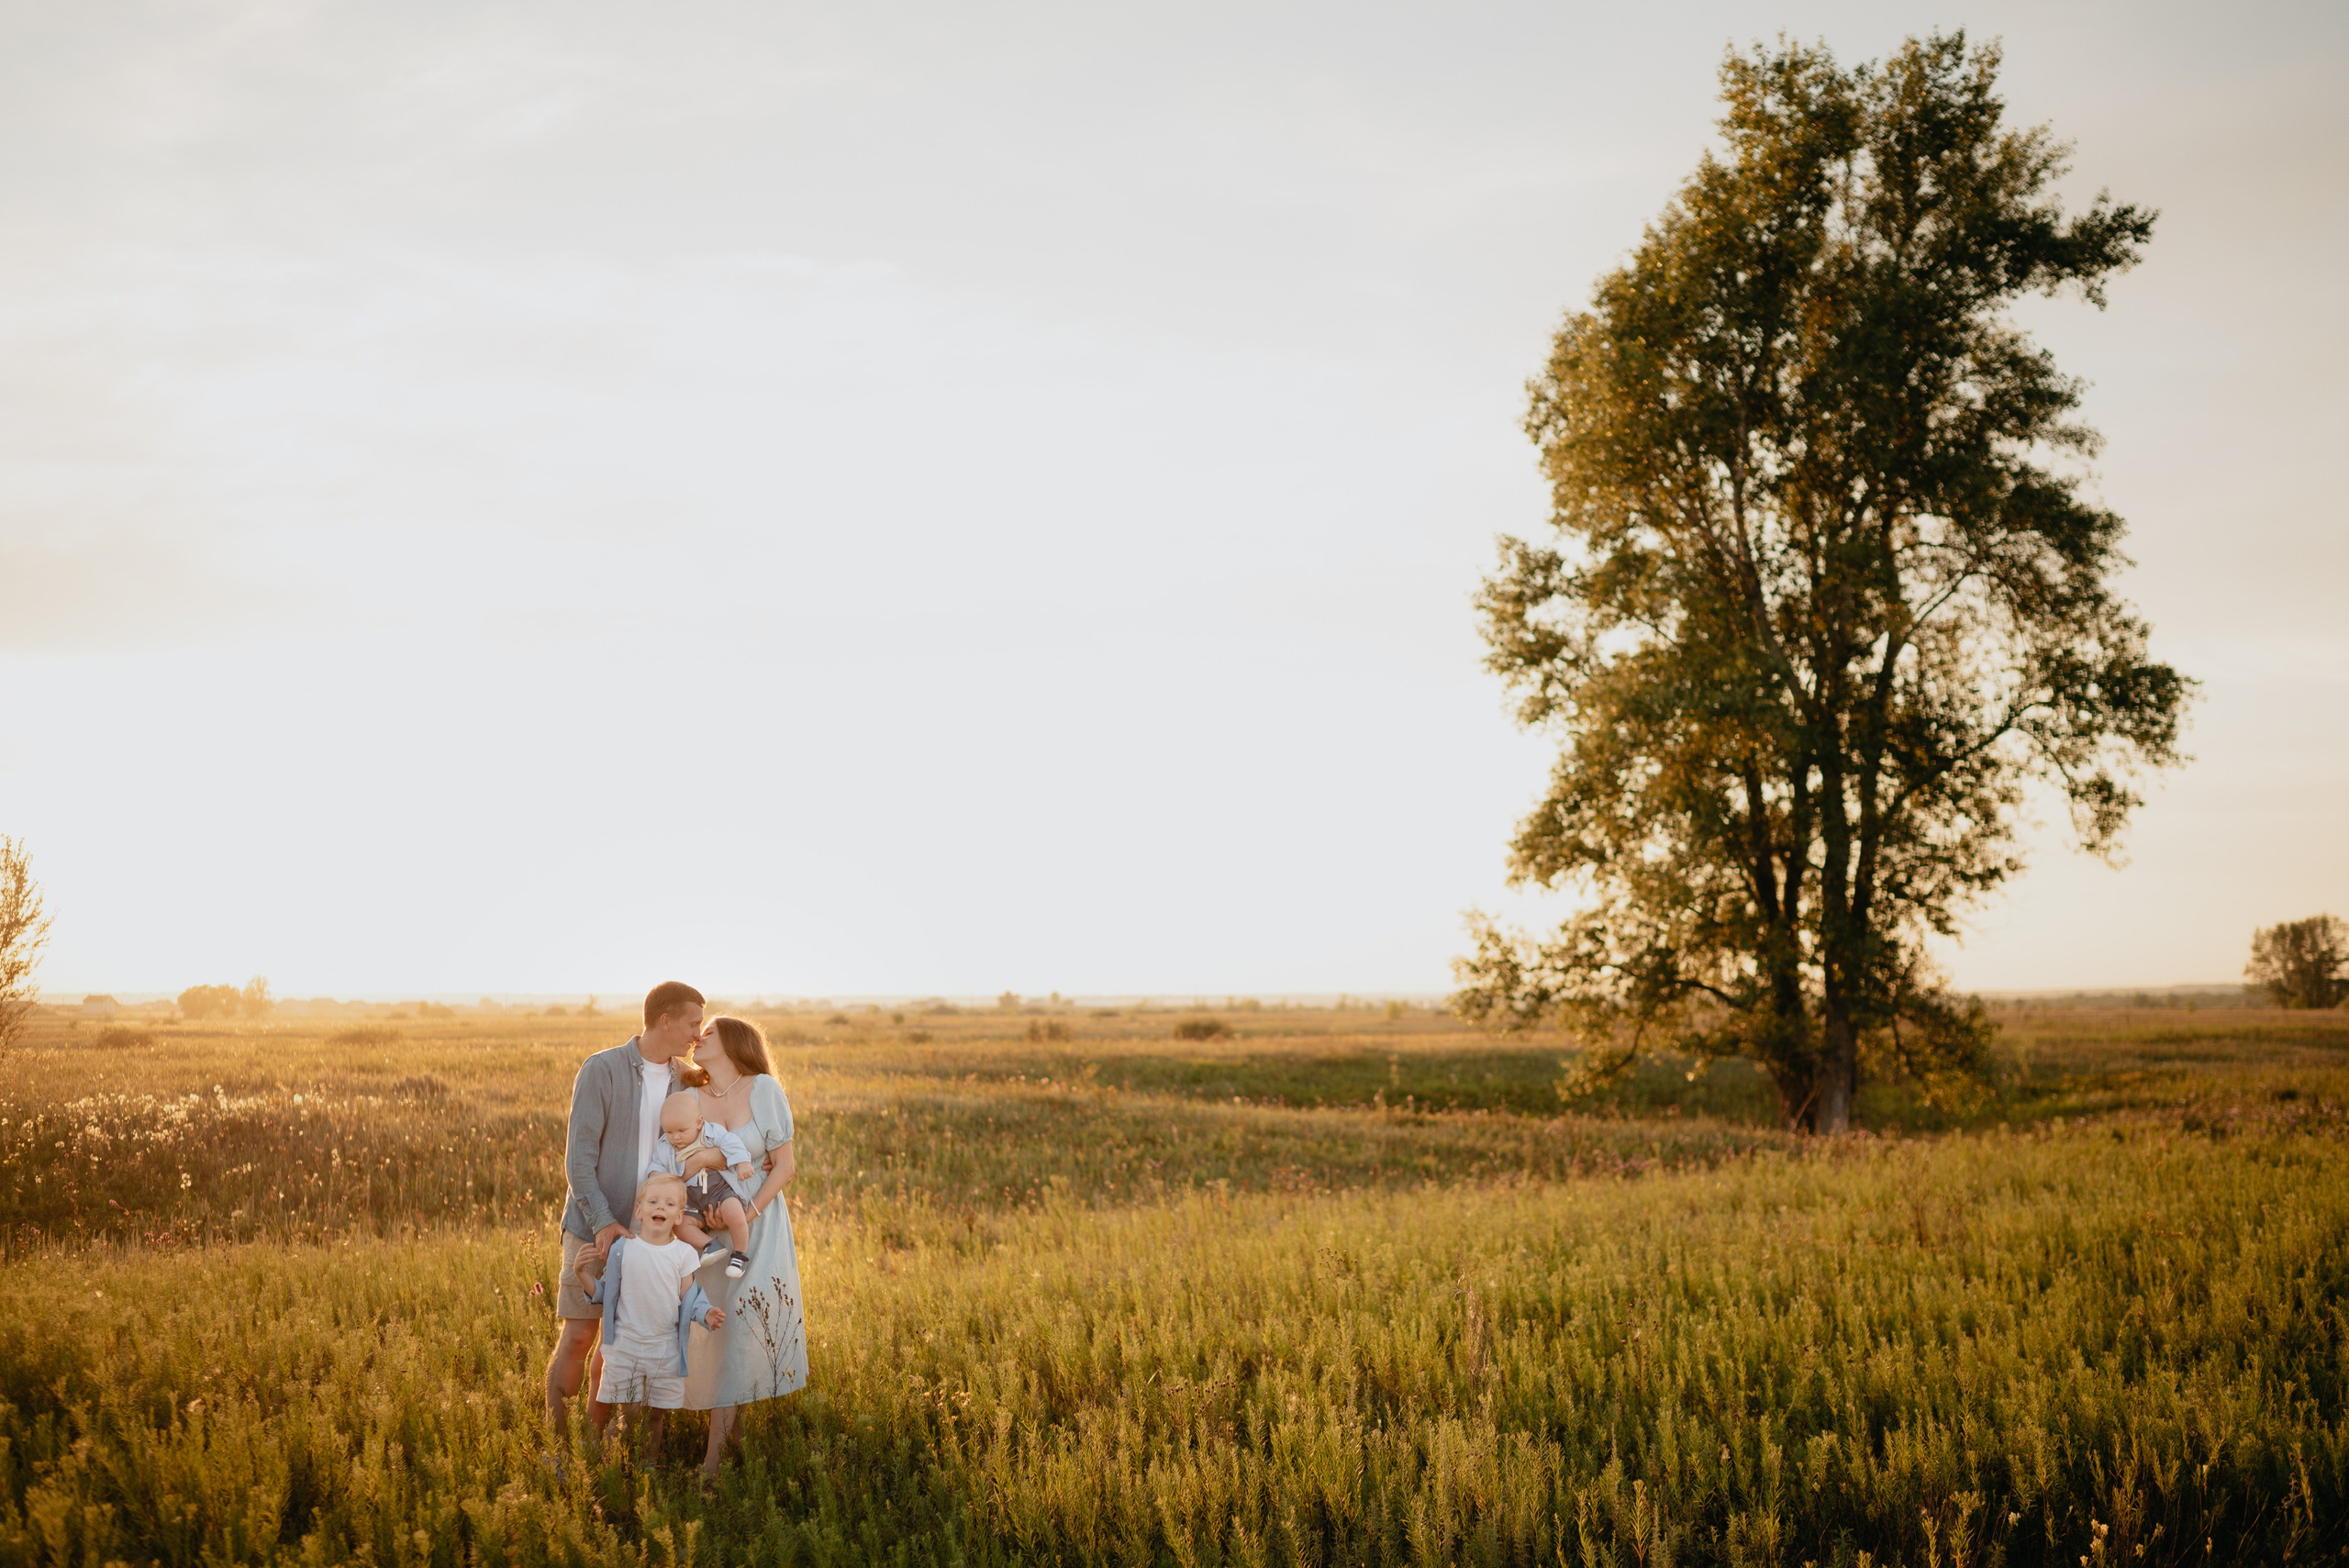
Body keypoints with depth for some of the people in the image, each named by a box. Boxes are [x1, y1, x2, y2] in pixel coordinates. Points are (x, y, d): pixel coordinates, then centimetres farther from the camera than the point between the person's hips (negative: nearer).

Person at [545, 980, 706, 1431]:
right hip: (594, 1228, -4)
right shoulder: (602, 1070, -7)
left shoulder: (686, 1081, 7)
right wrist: (602, 1222, -18)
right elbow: (579, 1157, -10)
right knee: (577, 1337, -3)